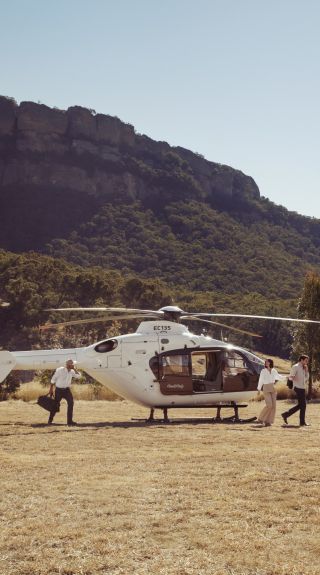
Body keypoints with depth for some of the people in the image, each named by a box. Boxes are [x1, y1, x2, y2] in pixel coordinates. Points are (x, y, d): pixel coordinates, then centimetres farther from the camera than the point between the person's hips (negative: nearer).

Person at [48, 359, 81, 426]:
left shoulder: (72, 371, 2)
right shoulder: (59, 370, -12)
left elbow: (78, 376, -5)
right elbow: (53, 380, -5)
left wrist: (74, 369, -10)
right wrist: (51, 390, -5)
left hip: (67, 390, 4)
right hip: (59, 390, -4)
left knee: (71, 403, -12)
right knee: (56, 405, 2)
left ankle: (69, 420, -6)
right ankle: (50, 420, 22)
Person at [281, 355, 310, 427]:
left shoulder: (303, 368, 18)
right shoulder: (295, 367, -8)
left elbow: (306, 378, 20)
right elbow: (290, 377, -14)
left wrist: (306, 371, 5)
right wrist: (292, 378, -38)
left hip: (302, 388, 9)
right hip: (298, 388, -9)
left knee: (300, 405, 10)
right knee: (303, 404, -8)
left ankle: (286, 415, 16)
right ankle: (302, 422, -3)